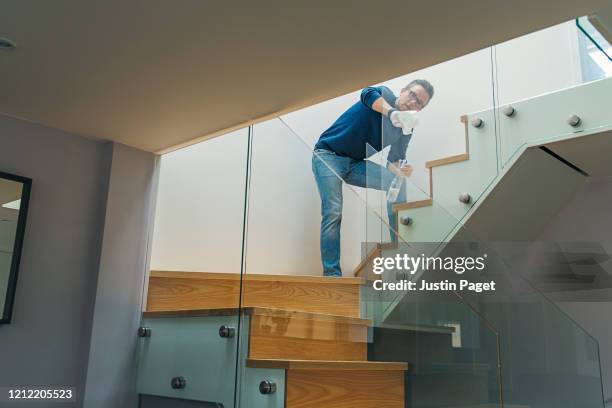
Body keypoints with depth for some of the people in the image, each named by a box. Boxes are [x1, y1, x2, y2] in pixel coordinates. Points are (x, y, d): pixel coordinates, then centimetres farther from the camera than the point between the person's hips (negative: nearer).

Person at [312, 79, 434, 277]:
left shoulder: (406, 130, 3)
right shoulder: (383, 94, -9)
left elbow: (392, 162, -1)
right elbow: (368, 94, -34)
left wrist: (400, 171, -27)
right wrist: (394, 113, -53)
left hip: (356, 164, 5)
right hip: (328, 155, -5)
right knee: (333, 212, -19)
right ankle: (331, 273, -13)